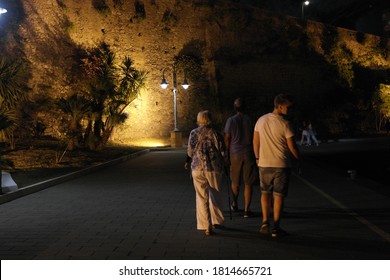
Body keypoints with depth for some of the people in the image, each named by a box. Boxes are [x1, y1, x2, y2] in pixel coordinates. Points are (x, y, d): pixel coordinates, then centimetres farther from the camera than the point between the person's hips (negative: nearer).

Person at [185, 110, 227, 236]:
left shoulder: (193, 133, 0)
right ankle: (216, 221, 25)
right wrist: (222, 165, 14)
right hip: (214, 169, 0)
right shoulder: (216, 134, -4)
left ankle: (206, 226, 3)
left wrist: (188, 162, 23)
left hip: (198, 168, 0)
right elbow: (223, 152, -2)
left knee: (202, 197, 5)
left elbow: (190, 151, 4)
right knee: (215, 195, 18)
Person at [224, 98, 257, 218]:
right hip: (248, 154, 0)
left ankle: (235, 204, 35)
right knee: (248, 183, 3)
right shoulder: (250, 120, -2)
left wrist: (227, 154, 10)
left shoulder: (231, 120, -3)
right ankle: (246, 209, 1)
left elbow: (227, 139, -2)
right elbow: (254, 138, 0)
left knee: (235, 181, 17)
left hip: (235, 154, 0)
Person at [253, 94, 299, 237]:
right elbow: (292, 147, -11)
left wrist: (257, 157, 20)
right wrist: (298, 158, 6)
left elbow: (255, 141, 8)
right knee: (278, 196, 5)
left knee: (265, 193, 18)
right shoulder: (285, 123, -13)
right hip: (281, 164, -4)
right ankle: (276, 227, 8)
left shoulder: (261, 120, 2)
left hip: (264, 163, 4)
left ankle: (265, 221, 7)